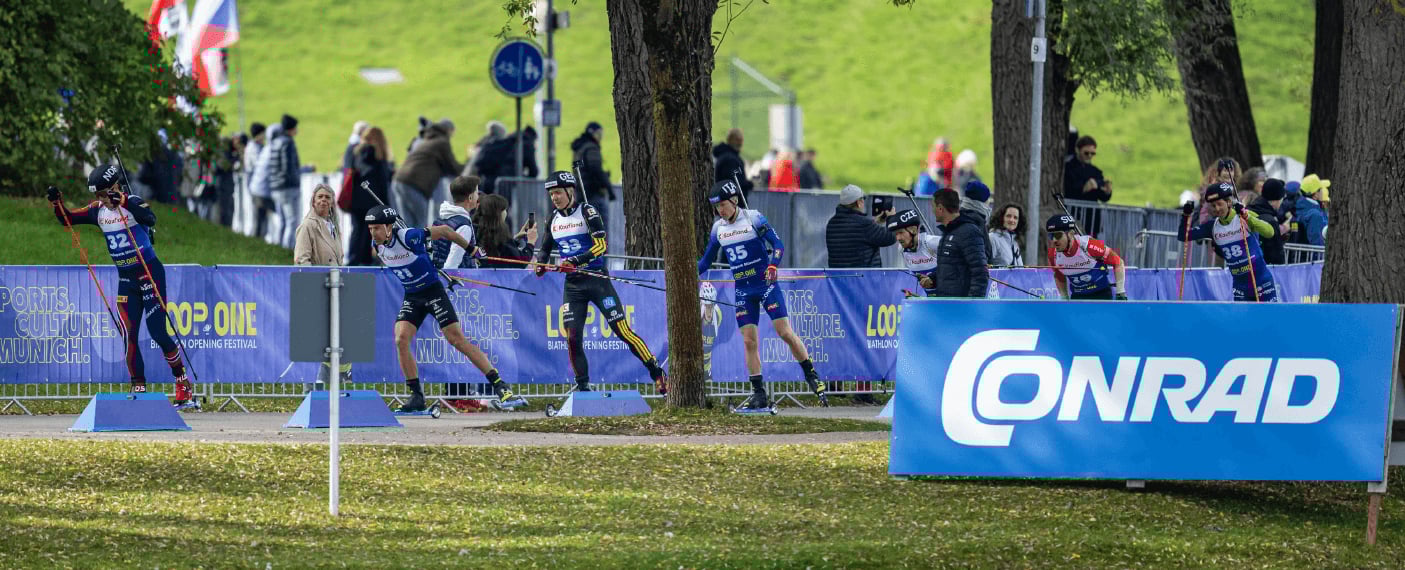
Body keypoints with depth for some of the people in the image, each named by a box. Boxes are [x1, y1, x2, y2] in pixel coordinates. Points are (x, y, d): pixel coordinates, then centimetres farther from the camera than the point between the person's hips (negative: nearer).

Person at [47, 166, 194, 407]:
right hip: (125, 278, 6)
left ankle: (184, 385, 5)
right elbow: (68, 220, 9)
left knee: (157, 332, -8)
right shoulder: (98, 211, 3)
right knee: (129, 336, -2)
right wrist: (57, 203, -10)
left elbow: (150, 219, -36)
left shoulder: (132, 203, -16)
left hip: (150, 273, -6)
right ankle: (138, 389, 3)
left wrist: (123, 202, -46)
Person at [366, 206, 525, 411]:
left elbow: (444, 231, -12)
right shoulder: (377, 247, -5)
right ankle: (417, 397, -5)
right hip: (411, 297, 6)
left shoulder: (408, 236, -24)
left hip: (433, 291, -6)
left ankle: (500, 386, -9)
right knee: (401, 339, -14)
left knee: (457, 339, -11)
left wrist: (472, 250, -2)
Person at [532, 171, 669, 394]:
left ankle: (657, 373, -2)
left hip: (597, 280, -5)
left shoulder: (587, 212, -8)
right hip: (572, 285, 5)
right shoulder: (553, 220, 10)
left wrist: (575, 261, -27)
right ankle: (582, 387, 4)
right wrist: (539, 263, -4)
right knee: (572, 337, -7)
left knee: (623, 331, -8)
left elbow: (601, 245, -16)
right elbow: (543, 249, 19)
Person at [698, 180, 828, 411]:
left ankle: (812, 377, 5)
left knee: (785, 333, -10)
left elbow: (778, 244, -12)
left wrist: (773, 265, -30)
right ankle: (759, 394, 1)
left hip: (766, 284, -4)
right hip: (743, 290, 4)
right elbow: (706, 259, 17)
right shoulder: (718, 228, 7)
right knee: (749, 341, -3)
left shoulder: (754, 218, -8)